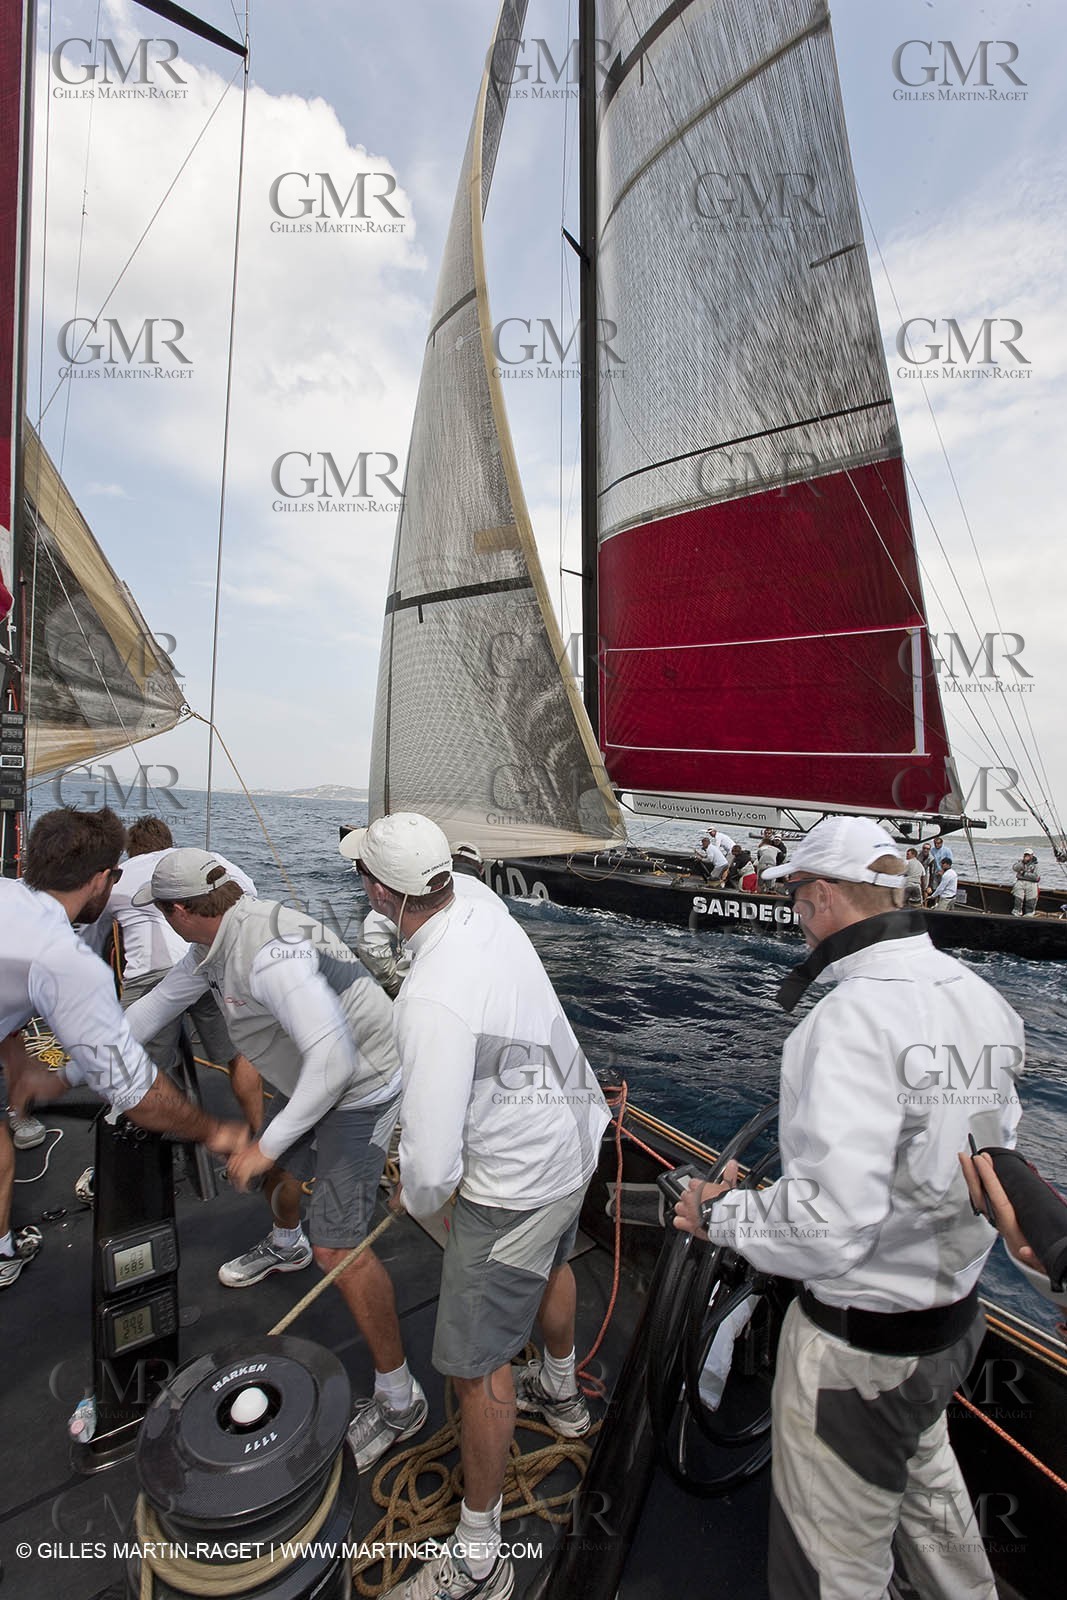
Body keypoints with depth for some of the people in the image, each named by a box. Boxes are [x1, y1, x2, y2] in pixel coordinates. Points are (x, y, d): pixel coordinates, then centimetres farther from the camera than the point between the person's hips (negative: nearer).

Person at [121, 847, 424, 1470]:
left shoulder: (269, 951, -34)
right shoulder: (218, 943, -1)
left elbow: (334, 1057, -38)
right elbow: (161, 1003, 16)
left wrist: (268, 1144, -28)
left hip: (361, 1087, -10)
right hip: (312, 1074, 10)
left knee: (338, 1244, -10)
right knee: (279, 1166, 32)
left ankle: (399, 1399, 10)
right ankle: (286, 1246, 66)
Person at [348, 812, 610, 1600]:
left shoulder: (433, 997, -36)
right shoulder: (487, 914, -11)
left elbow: (433, 1161, -30)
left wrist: (417, 1200, -6)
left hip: (515, 1183, -9)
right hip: (573, 1132, 9)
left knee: (477, 1367, 13)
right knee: (549, 1267, 36)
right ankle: (561, 1393, 66)